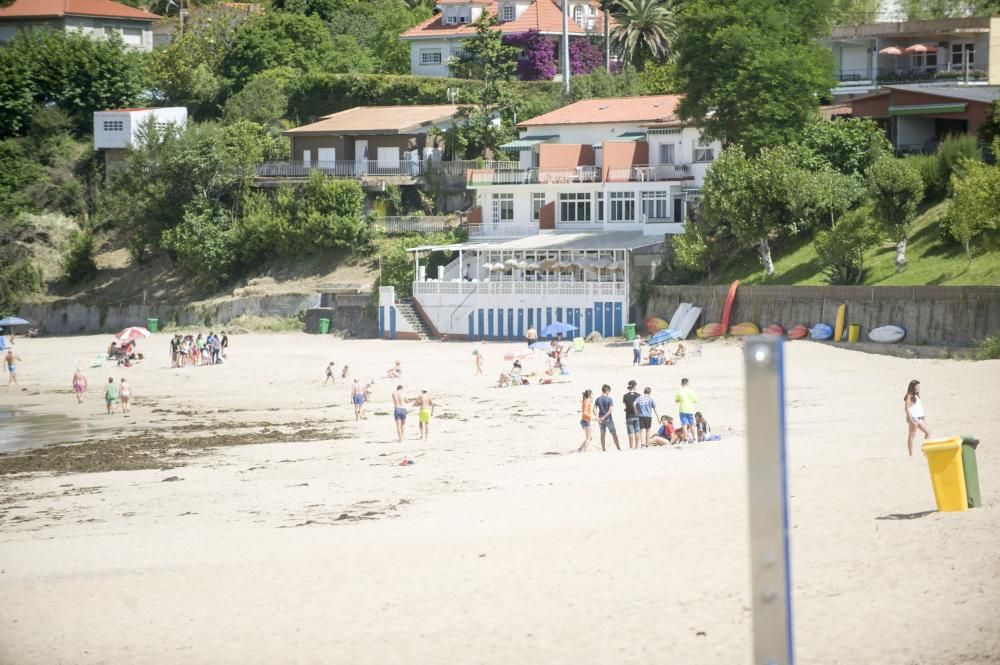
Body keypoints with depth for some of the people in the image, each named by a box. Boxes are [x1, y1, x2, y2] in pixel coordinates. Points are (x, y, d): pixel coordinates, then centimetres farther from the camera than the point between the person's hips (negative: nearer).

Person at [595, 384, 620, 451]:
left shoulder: (597, 399, 3)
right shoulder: (609, 399, -10)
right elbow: (610, 410, -18)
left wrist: (597, 418, -11)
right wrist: (604, 417, -17)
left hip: (600, 419, 4)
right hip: (608, 419, -4)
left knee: (602, 434, 11)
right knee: (614, 433, 6)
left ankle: (603, 448, 12)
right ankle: (618, 447, 9)